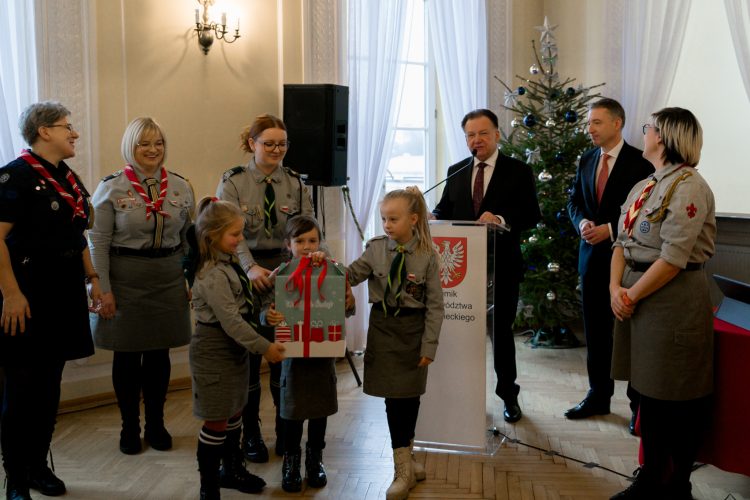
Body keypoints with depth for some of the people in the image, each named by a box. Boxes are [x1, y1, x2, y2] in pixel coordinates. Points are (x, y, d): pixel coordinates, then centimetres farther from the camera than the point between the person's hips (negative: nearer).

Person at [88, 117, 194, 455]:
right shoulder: (111, 187, -5)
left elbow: (188, 239, 11)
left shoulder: (181, 187, 4)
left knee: (159, 354, 11)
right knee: (127, 355, 6)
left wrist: (192, 281, 9)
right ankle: (130, 427, 23)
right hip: (125, 278, -3)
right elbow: (98, 242, -6)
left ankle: (155, 424, 27)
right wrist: (104, 289, -10)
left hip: (168, 279, 3)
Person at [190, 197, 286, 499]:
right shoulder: (213, 275, -23)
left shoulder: (229, 264, 7)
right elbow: (231, 320, -25)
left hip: (235, 348, 9)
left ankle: (231, 469, 38)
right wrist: (264, 347, -22)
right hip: (214, 350, -9)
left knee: (234, 412, 20)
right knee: (216, 420, 0)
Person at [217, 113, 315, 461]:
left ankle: (286, 430, 23)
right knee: (248, 353, 6)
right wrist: (251, 267, -31)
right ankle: (250, 434, 21)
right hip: (247, 275, -2)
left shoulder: (294, 183, 7)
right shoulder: (232, 182, -3)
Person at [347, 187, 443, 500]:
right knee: (394, 397, 0)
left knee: (411, 395, 10)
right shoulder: (375, 248, -4)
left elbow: (434, 305, -6)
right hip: (383, 327, 0)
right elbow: (350, 276, 2)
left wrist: (429, 345, -8)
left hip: (413, 328, 0)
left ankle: (406, 459, 31)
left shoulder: (427, 256, -8)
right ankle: (404, 470, 12)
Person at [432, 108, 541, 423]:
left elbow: (532, 214, -8)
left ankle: (509, 396, 23)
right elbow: (444, 209, 11)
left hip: (502, 266, -3)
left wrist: (502, 219, -25)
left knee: (502, 330, 8)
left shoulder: (518, 171, -1)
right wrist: (434, 217, -12)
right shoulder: (456, 172, 10)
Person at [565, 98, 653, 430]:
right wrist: (582, 223, -7)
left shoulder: (640, 162, -9)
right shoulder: (586, 160, 10)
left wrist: (610, 229, -18)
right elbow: (574, 201, 13)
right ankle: (599, 395, 25)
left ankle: (639, 403, 15)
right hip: (592, 254, 6)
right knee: (595, 330, 13)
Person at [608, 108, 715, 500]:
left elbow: (674, 257, -20)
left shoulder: (688, 186, -14)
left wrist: (633, 295, -14)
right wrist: (615, 287, -5)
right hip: (637, 295, 9)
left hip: (674, 299, -8)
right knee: (648, 388, 15)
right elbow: (623, 242, 10)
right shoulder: (643, 187, 13)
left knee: (677, 398, 3)